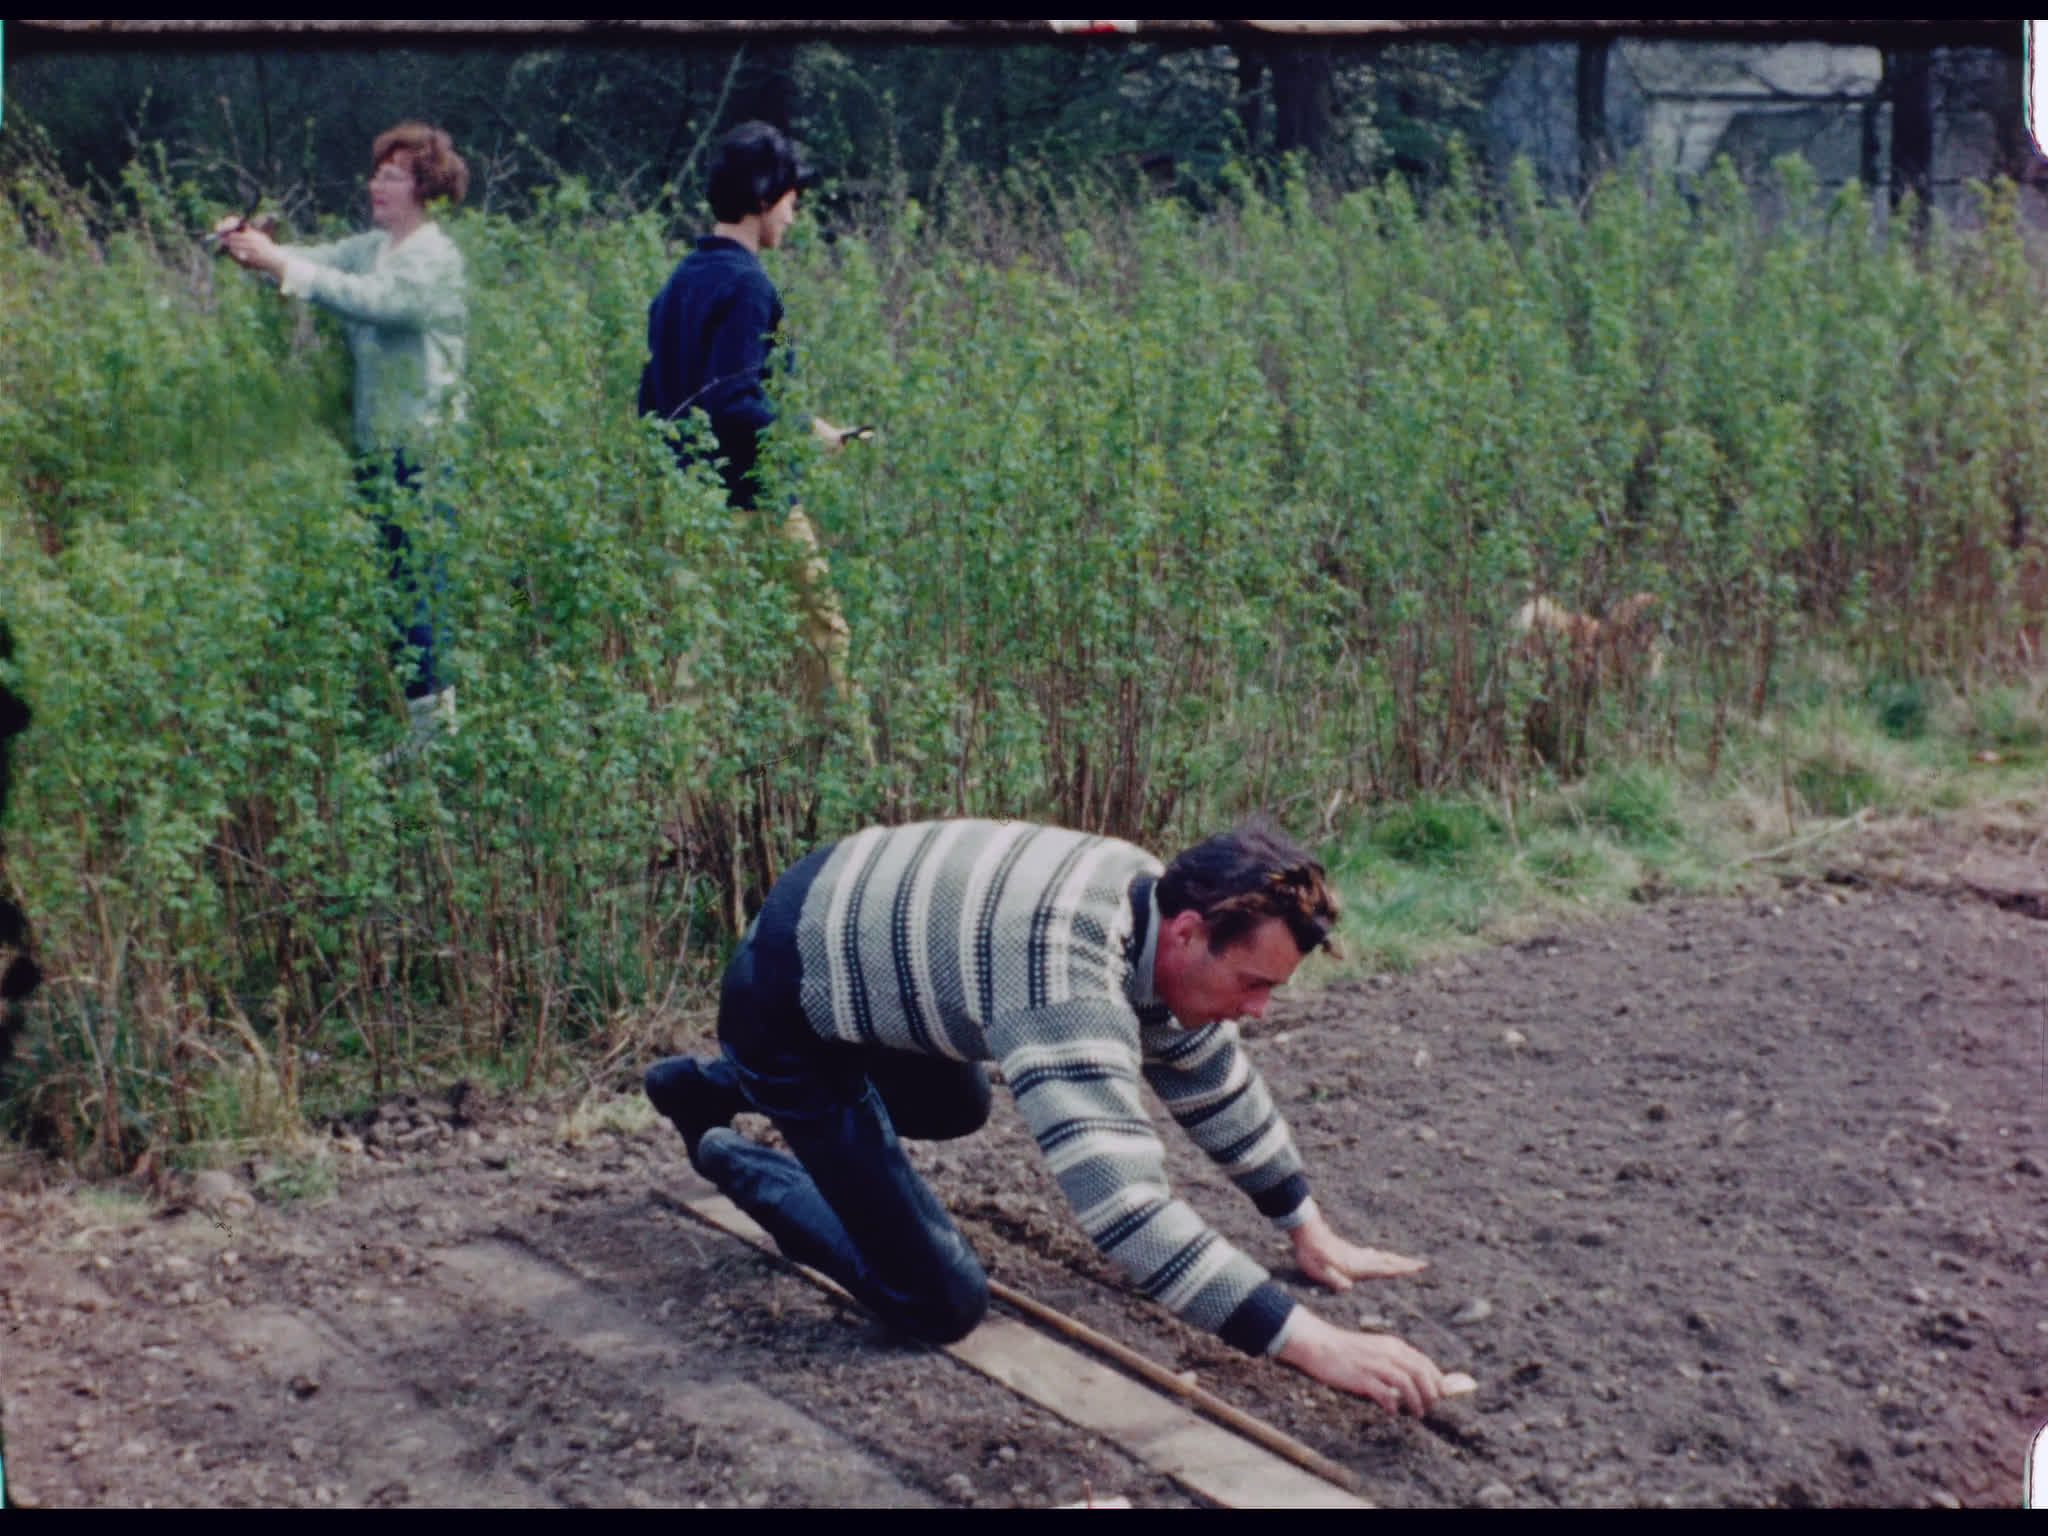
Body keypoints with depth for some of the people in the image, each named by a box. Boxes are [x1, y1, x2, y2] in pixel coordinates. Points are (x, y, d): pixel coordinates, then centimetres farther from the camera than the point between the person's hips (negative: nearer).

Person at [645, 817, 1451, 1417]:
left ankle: (712, 1084, 42)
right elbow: (1124, 1205, -46)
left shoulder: (1153, 902, -9)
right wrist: (1312, 1342, -45)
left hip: (850, 924, 9)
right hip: (790, 1004, -9)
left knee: (956, 1111, 36)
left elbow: (1213, 1078, 9)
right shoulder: (1066, 979, -38)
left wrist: (1308, 1229, 13)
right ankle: (732, 1159, 12)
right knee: (942, 1305, -7)